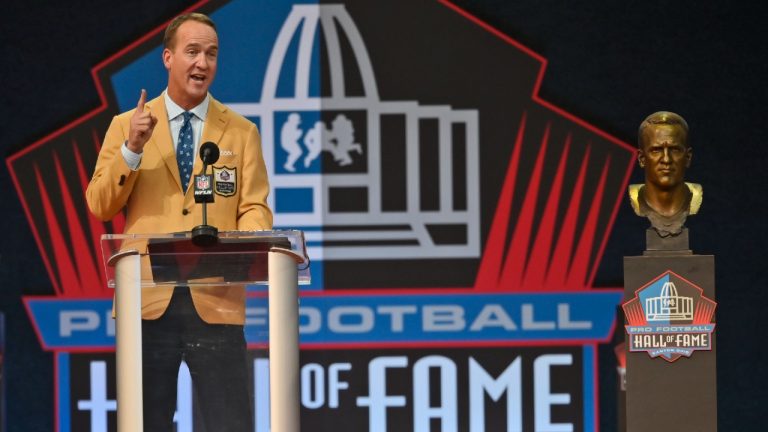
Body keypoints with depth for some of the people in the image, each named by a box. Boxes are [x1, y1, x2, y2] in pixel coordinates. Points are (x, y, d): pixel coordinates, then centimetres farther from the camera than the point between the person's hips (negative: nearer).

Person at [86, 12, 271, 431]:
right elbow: (99, 206, 2)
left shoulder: (241, 132, 10)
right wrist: (132, 149, -13)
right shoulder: (126, 125, 9)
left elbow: (254, 208, 3)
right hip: (149, 301, 0)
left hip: (216, 302, 0)